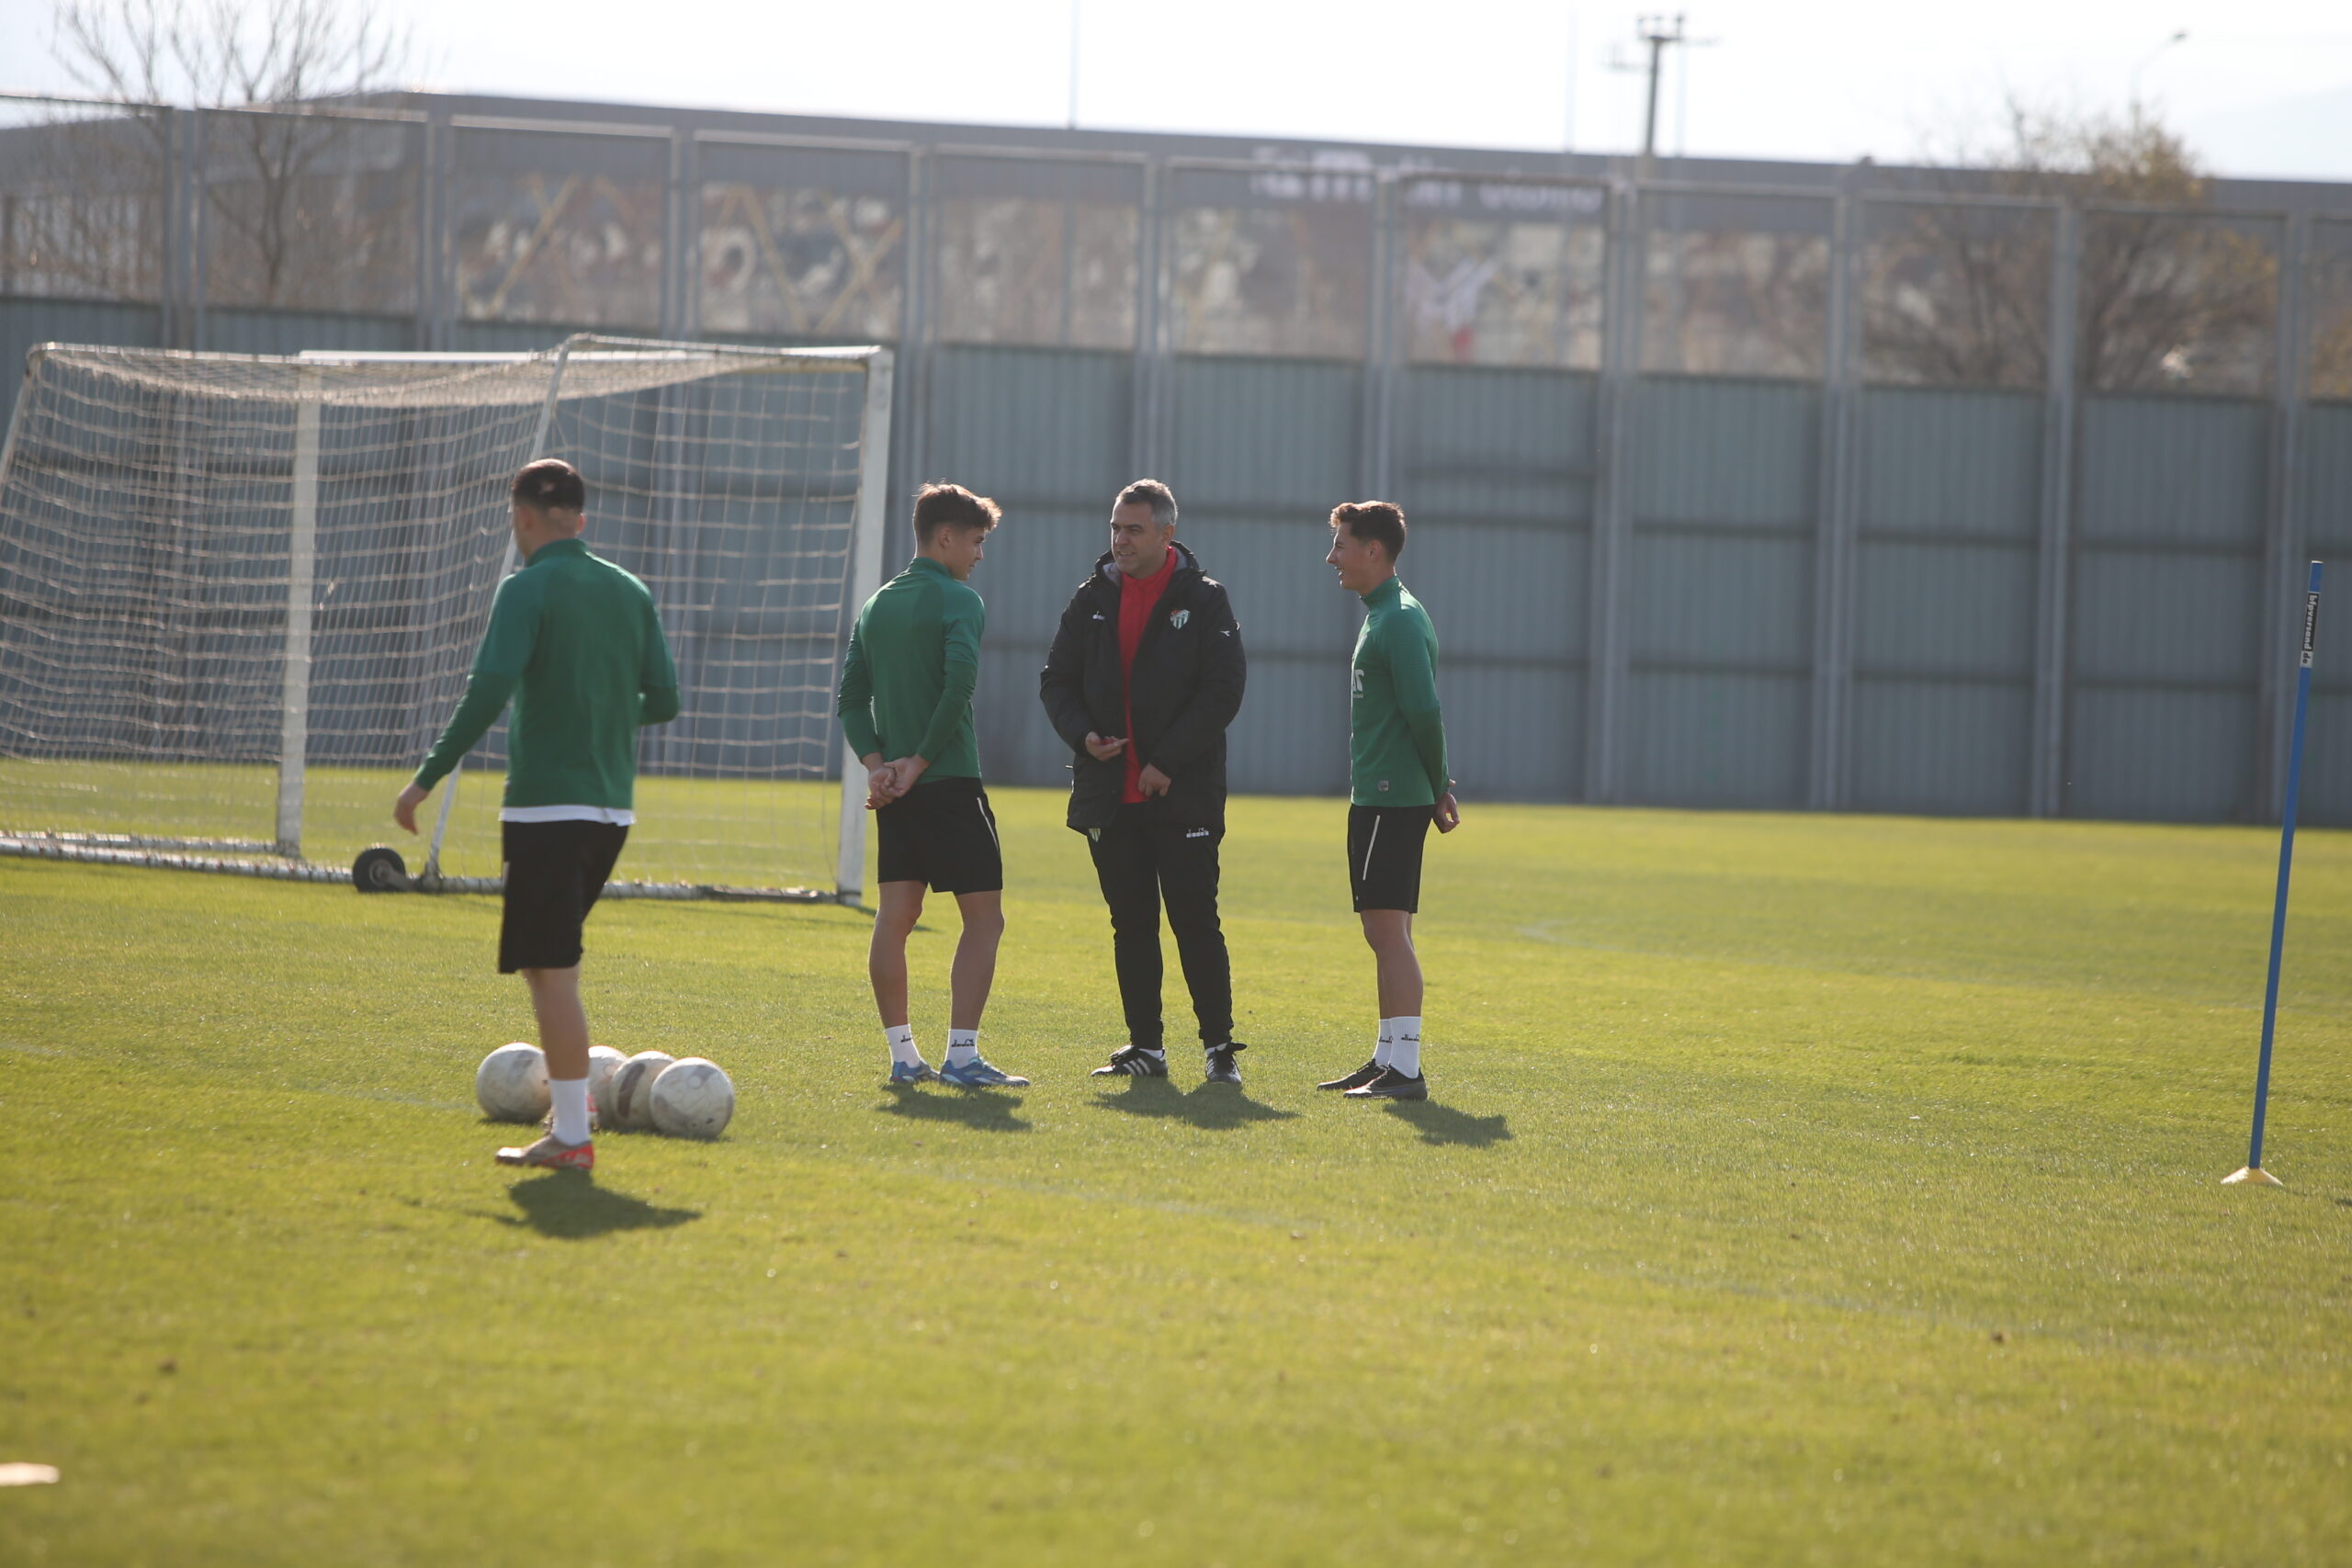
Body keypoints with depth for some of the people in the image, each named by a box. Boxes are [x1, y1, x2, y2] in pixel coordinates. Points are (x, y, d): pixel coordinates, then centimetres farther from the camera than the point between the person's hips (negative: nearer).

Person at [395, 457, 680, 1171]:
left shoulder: (528, 590, -8)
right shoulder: (630, 592, 11)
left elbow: (486, 696, -17)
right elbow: (664, 701, 11)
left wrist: (426, 778, -11)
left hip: (547, 808, -7)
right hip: (613, 807, 7)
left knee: (552, 970, -6)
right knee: (547, 957, 23)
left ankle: (571, 1135, -9)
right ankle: (571, 1092, 19)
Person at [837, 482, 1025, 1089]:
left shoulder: (877, 605, 15)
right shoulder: (958, 600, -8)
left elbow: (852, 696, 11)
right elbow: (959, 684, -21)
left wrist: (877, 763, 2)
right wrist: (921, 761, -13)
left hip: (894, 787, 7)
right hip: (950, 784, -7)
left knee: (895, 916, 7)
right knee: (983, 918, -2)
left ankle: (903, 1055, 6)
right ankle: (961, 1056, -9)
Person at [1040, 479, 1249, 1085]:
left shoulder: (1203, 600, -2)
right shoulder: (1093, 599, 9)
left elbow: (1223, 689, -8)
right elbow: (1057, 678, 12)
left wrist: (1169, 761, -14)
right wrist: (1082, 734, -8)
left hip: (1184, 795, -4)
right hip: (1109, 795, 4)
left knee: (1195, 921, -5)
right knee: (1131, 923, 8)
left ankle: (1220, 1045, 2)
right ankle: (1145, 1046, 14)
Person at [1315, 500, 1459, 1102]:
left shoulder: (1400, 620, -14)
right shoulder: (1380, 616, 18)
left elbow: (1423, 711, -21)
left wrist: (1434, 786, -9)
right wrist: (1440, 785, 16)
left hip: (1394, 800, -10)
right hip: (1374, 798, 10)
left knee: (1388, 927, -12)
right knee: (1382, 931, 13)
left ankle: (1405, 1069, -12)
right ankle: (1387, 1060, 19)